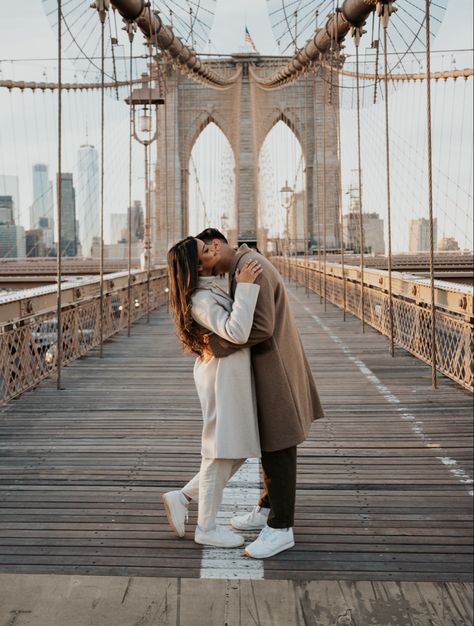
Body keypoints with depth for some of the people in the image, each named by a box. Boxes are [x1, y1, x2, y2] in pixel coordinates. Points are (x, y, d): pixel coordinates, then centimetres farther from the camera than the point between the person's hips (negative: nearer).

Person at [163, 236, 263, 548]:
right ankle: (206, 528, 15)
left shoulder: (210, 288, 13)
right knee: (222, 452, 1)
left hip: (233, 374, 10)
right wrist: (245, 286, -26)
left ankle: (182, 498, 23)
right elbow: (237, 332, -30)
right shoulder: (201, 300, -19)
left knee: (237, 451, 15)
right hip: (223, 374, -10)